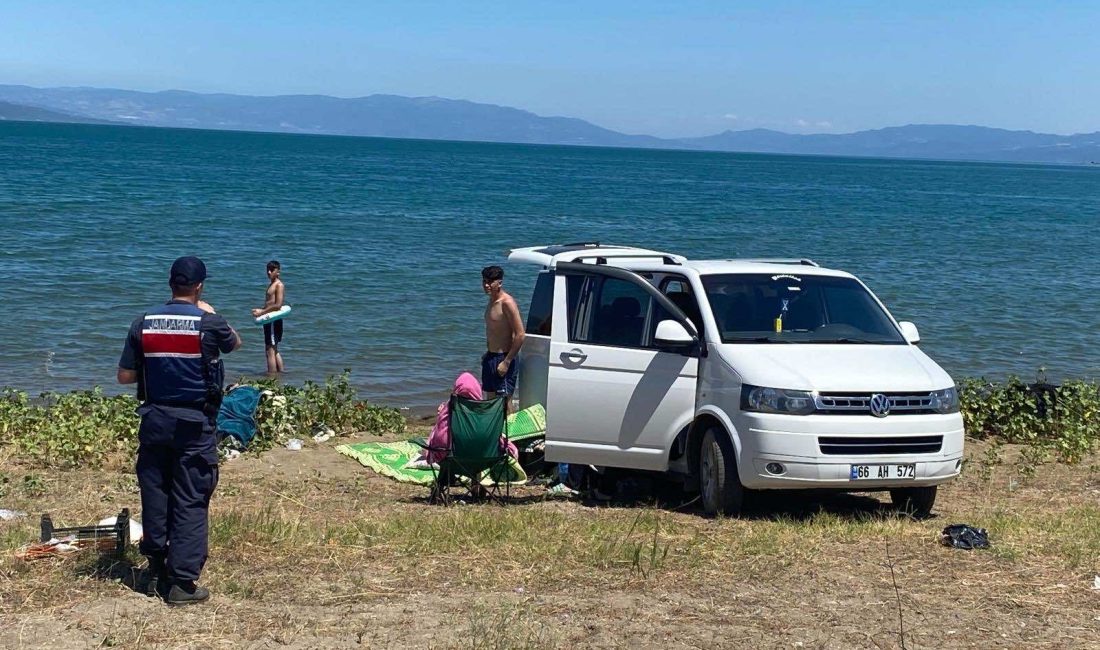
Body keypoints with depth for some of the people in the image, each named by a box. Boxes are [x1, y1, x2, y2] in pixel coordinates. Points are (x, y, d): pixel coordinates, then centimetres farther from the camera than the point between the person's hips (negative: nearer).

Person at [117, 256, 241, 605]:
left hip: (154, 419, 4)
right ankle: (182, 582, -1)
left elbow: (124, 376, 2)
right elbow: (235, 343, 13)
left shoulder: (143, 324, -1)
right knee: (190, 503, 0)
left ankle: (155, 572, 22)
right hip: (194, 423, -4)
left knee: (154, 495, 13)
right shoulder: (209, 324, -10)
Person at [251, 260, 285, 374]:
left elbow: (278, 305, -20)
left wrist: (262, 312, -17)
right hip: (270, 320, 10)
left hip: (273, 321, -10)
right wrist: (260, 310, 6)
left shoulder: (279, 285, -11)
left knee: (270, 351, -10)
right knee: (274, 351, 19)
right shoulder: (271, 284, 18)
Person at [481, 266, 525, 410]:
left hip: (503, 359, -9)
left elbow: (520, 335, -23)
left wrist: (506, 362, -23)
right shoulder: (491, 302, 10)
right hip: (491, 358, 9)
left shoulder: (507, 303, -18)